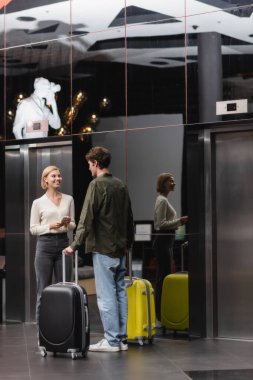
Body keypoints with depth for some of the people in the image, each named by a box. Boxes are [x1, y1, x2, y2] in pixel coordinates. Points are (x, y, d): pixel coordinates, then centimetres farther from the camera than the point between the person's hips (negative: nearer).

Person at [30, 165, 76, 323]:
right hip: (45, 245, -3)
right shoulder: (38, 202, 0)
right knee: (44, 290, 1)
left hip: (63, 244, 3)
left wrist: (68, 224, -10)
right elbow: (33, 229, 1)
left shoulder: (68, 199, 9)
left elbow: (73, 225, 13)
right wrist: (50, 226, -14)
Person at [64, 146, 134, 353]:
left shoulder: (97, 185, -11)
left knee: (106, 295, -4)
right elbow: (129, 218, 17)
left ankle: (111, 341, -3)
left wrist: (75, 245, -14)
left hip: (103, 249, -7)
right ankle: (122, 338, 13)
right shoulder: (121, 185, 11)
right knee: (120, 292, 10)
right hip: (120, 249, 7)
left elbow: (86, 218, -16)